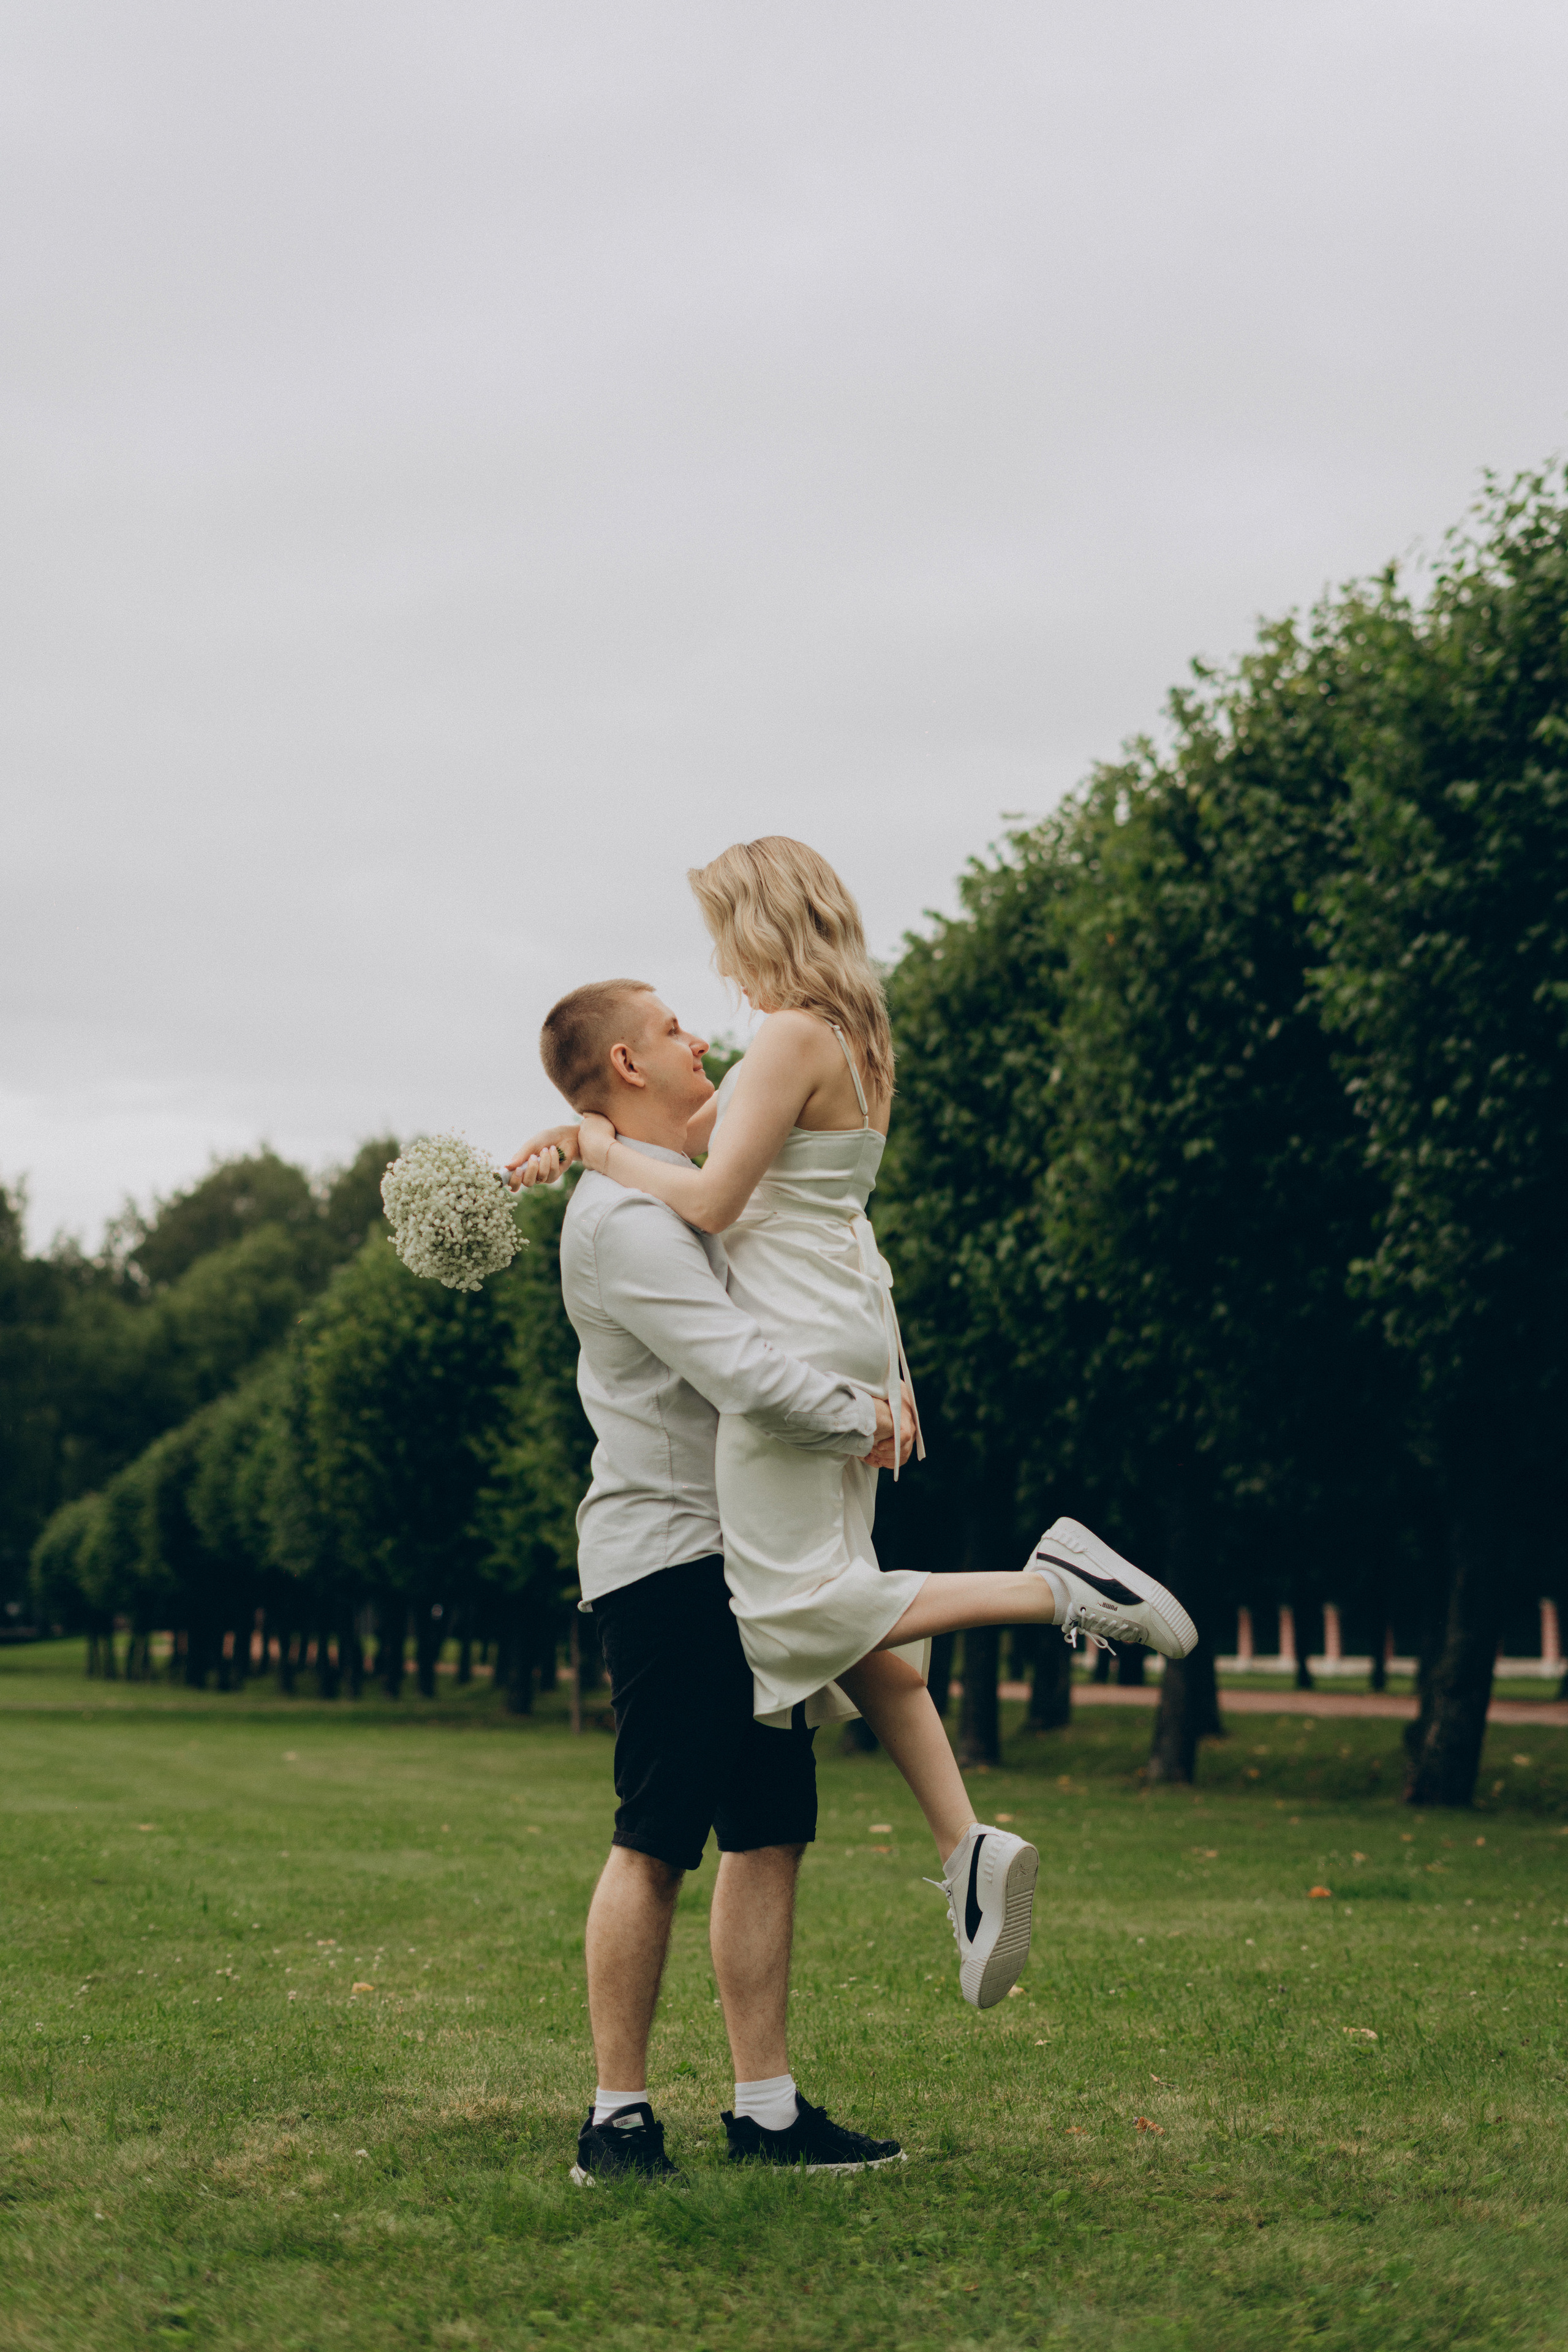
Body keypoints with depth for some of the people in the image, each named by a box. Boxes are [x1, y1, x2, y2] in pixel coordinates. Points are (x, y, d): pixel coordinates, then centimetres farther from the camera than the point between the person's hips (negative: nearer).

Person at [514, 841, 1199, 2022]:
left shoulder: (794, 1037, -13)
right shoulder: (853, 1038, 16)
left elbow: (712, 1198, -15)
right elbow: (695, 1125, 26)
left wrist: (606, 1153, 0)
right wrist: (585, 1131, 16)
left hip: (799, 1336, -10)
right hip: (854, 1334, 10)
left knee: (795, 1605, -9)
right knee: (841, 1604, 9)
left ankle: (1055, 1585, -16)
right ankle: (967, 1846, 2)